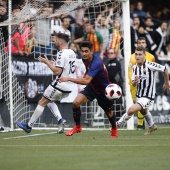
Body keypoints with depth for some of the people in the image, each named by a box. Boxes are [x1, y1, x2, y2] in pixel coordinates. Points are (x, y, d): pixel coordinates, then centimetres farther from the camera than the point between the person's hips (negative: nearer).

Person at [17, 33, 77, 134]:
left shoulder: (61, 54, -18)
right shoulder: (72, 53, 10)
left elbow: (58, 71, -24)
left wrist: (47, 62, -13)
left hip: (60, 85, -8)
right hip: (70, 86, 9)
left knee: (42, 102, 3)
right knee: (49, 101, 23)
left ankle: (29, 126, 8)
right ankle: (60, 120, 3)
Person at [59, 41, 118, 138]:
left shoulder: (96, 63, -36)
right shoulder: (85, 59, -10)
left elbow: (86, 81, -45)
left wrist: (68, 79, -47)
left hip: (104, 90, -6)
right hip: (92, 87, 6)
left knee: (109, 112, 12)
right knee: (76, 102, -16)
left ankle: (114, 129, 45)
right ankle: (78, 127, 4)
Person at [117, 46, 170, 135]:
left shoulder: (149, 65, -22)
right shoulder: (135, 67, -2)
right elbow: (133, 84, 3)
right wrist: (135, 82, -22)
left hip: (148, 97, -8)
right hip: (139, 95, 8)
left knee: (131, 110, -23)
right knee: (143, 111, 33)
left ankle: (117, 124, -5)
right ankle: (152, 126, 60)